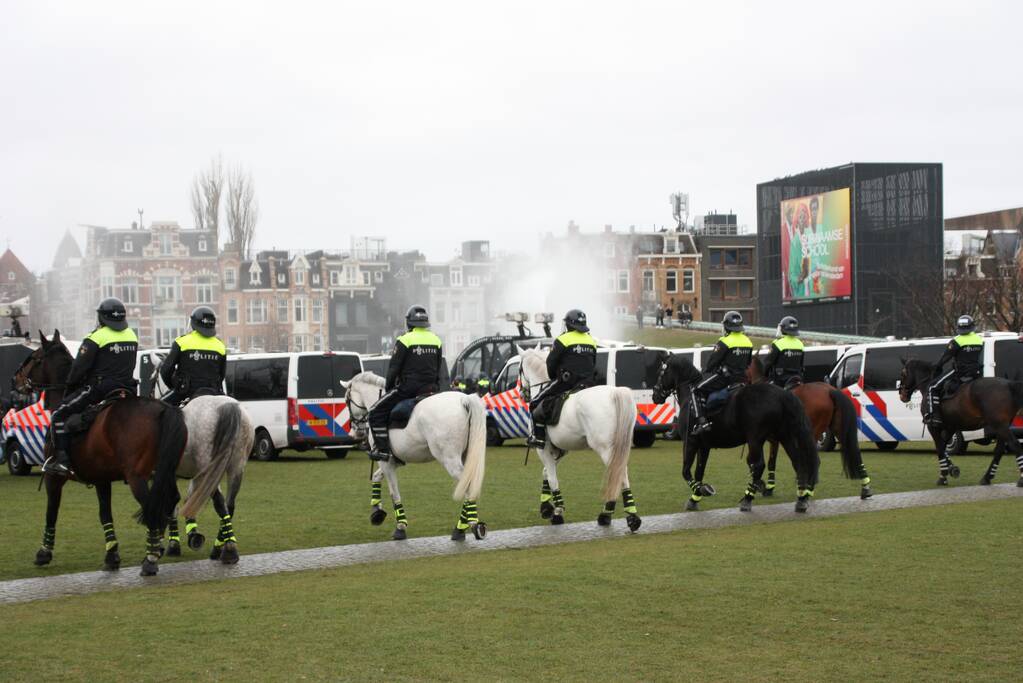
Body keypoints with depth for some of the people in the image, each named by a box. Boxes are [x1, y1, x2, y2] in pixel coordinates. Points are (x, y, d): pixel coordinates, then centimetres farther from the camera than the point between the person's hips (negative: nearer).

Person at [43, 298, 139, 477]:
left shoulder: (96, 338, -10)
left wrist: (70, 387, 6)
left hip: (99, 388, -6)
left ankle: (61, 459, -11)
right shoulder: (132, 336, 11)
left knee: (59, 414, -1)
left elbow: (79, 368, -9)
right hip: (127, 387, 6)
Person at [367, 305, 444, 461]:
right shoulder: (436, 340, 9)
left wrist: (388, 387, 8)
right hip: (430, 388, 6)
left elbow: (394, 368, -6)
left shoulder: (405, 340, -8)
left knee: (376, 412, 1)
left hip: (407, 388, -6)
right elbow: (439, 368, 14)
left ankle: (382, 449, -9)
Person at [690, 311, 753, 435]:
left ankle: (702, 421, -18)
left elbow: (712, 362, -9)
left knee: (695, 392, -2)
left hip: (724, 377, -7)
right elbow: (749, 363, 18)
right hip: (742, 378, 7)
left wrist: (706, 372, 9)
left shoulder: (725, 342, -13)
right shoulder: (748, 342, 9)